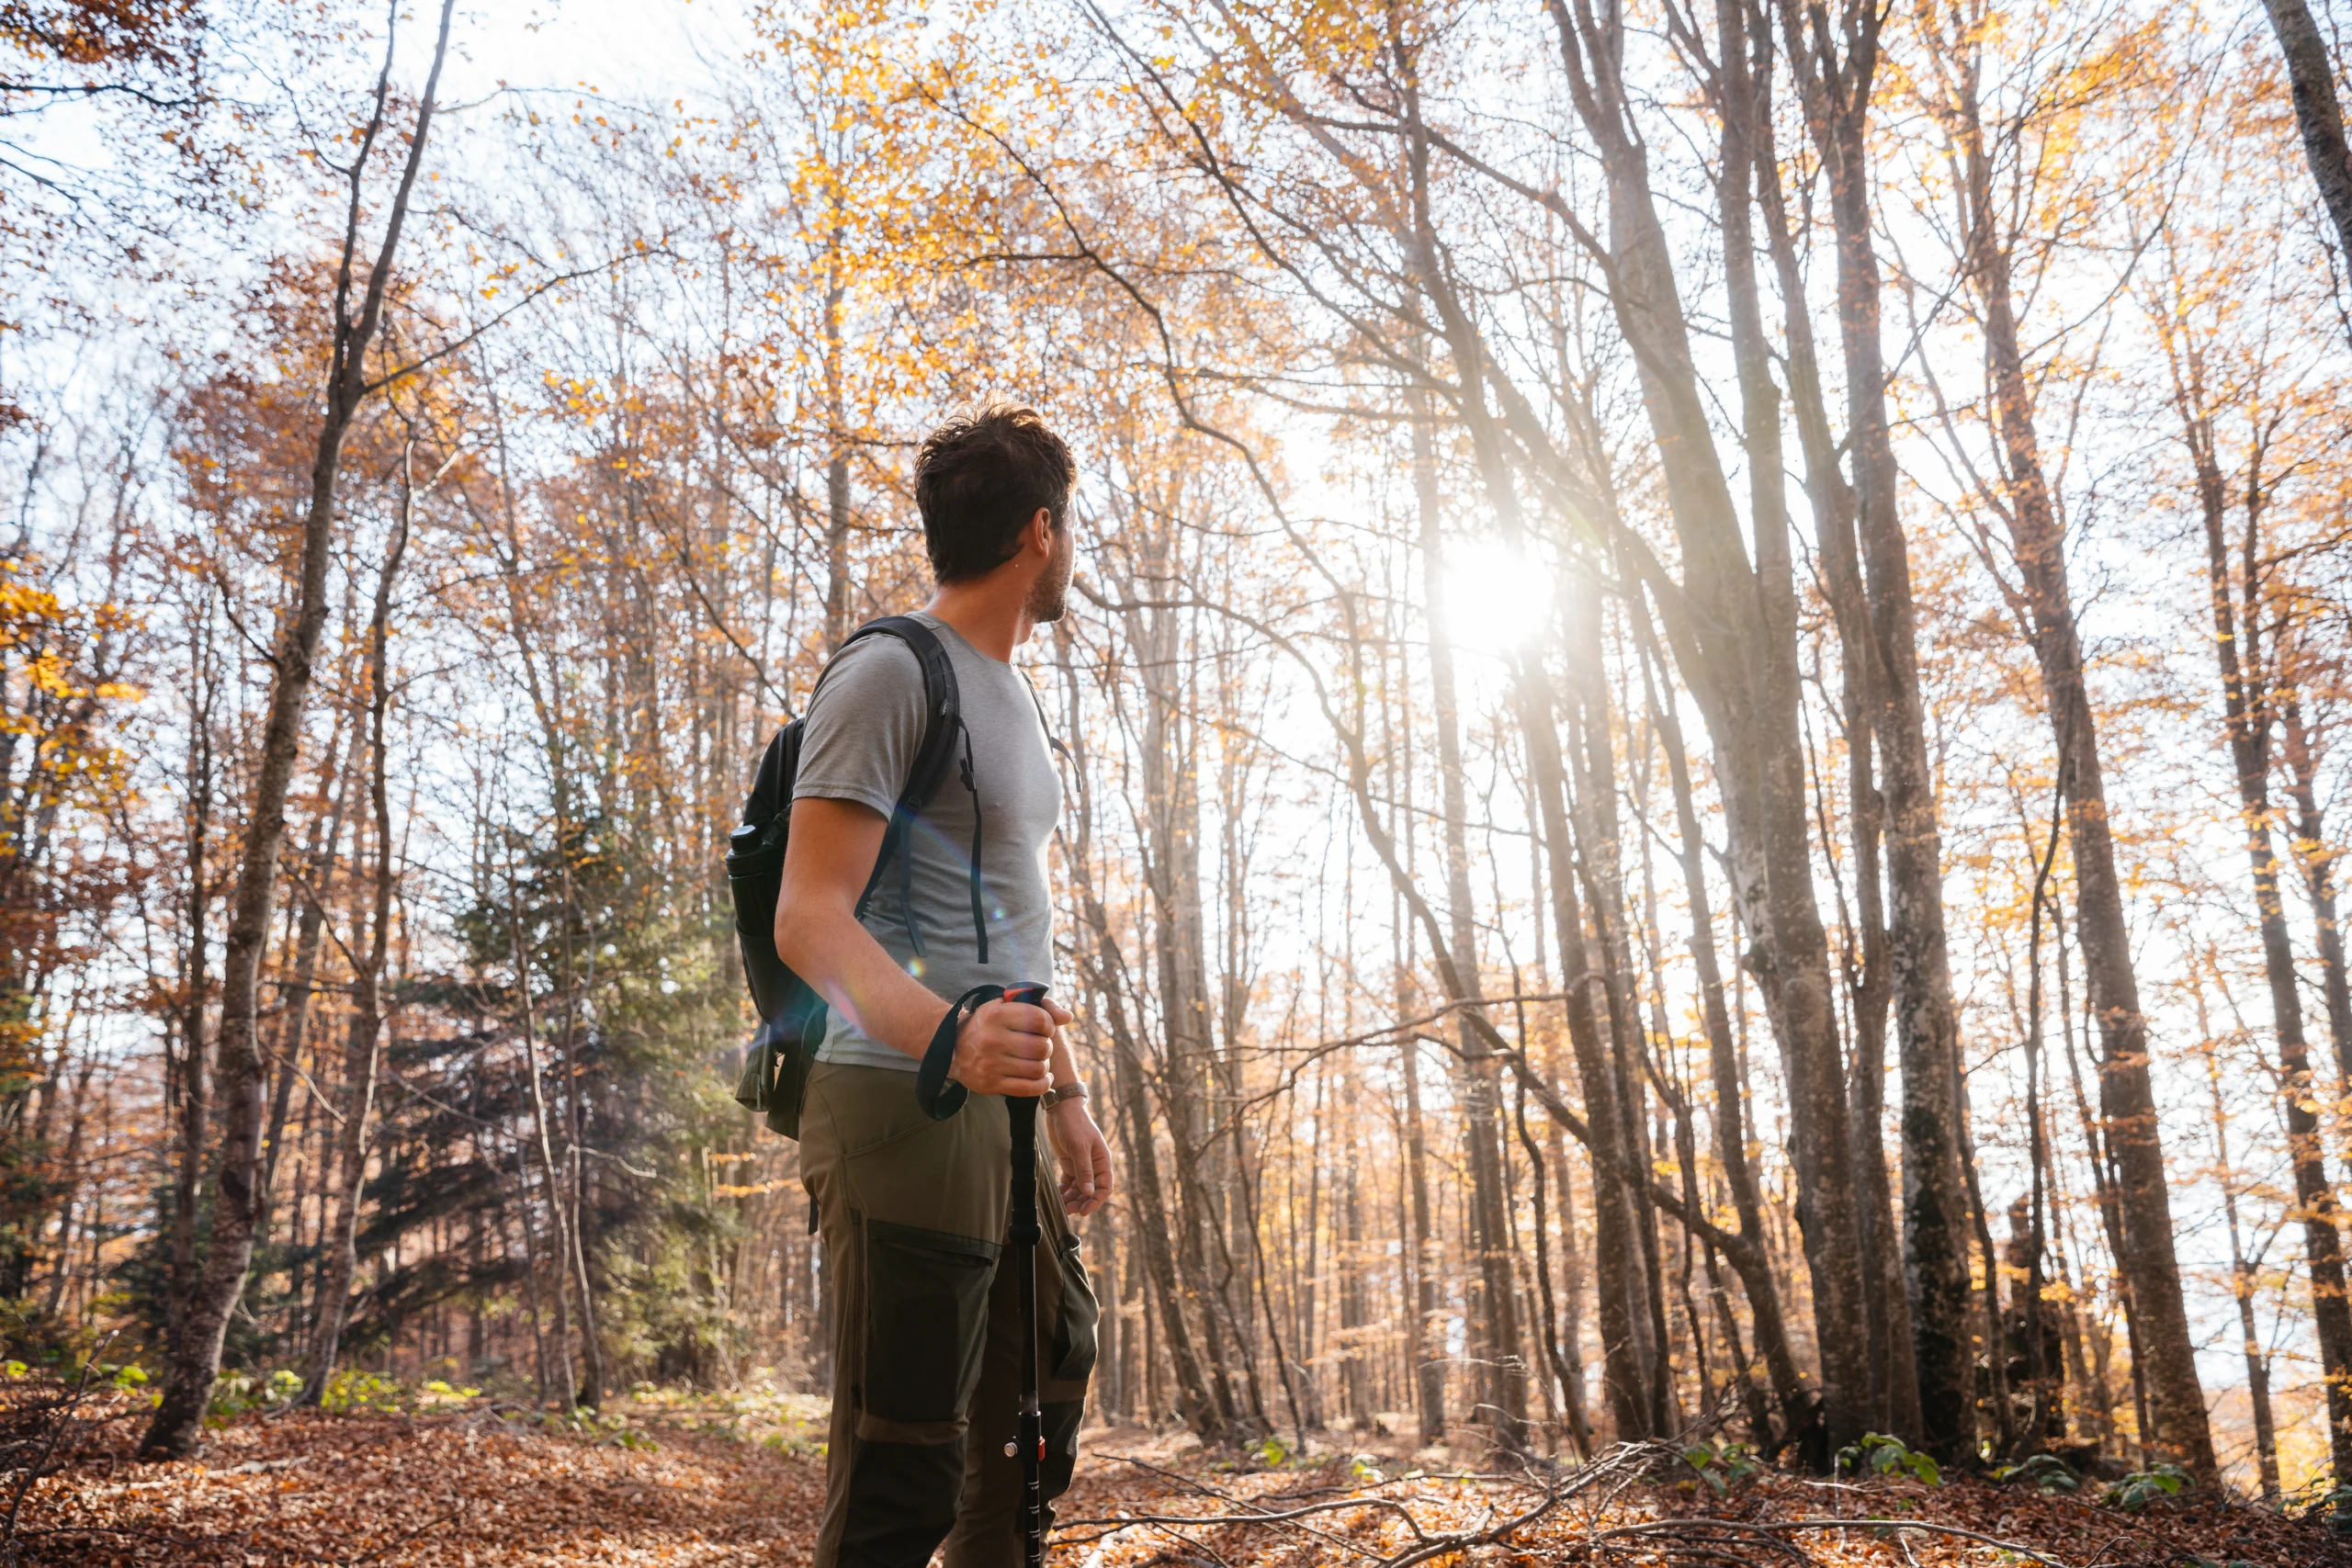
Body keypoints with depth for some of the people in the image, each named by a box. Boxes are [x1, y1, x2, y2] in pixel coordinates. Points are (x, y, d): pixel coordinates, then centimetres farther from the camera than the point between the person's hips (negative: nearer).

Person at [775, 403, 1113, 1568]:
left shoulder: (1013, 696, 20)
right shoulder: (890, 673, -9)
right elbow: (809, 920, -18)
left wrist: (1066, 1093, 23)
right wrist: (944, 1032, -35)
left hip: (999, 1112, 10)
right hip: (904, 1104, -10)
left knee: (1028, 1447, 18)